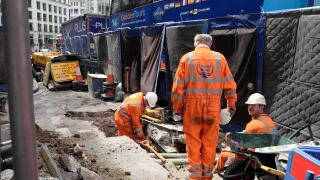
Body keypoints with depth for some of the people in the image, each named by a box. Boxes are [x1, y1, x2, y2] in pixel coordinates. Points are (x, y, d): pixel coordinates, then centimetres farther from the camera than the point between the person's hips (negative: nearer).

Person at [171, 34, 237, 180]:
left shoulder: (187, 58, 1)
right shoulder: (220, 58, 5)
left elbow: (178, 87, -3)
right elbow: (230, 85, 7)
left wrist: (176, 109, 4)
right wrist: (231, 105, 17)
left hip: (192, 106, -1)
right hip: (213, 108, 2)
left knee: (193, 142, 8)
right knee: (210, 142, 11)